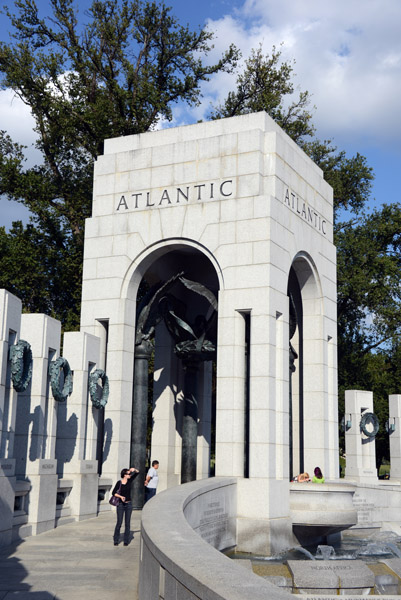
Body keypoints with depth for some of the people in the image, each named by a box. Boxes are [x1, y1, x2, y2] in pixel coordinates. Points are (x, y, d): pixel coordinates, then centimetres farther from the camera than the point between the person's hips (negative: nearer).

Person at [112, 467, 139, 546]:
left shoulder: (130, 481, 1)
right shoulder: (119, 483, -9)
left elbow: (137, 472, 7)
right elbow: (113, 493, -7)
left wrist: (134, 469, -14)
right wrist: (120, 496, -20)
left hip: (129, 504, 3)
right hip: (121, 504, -3)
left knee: (127, 523, 4)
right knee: (119, 523, -3)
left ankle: (126, 541, 11)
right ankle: (116, 540, 9)